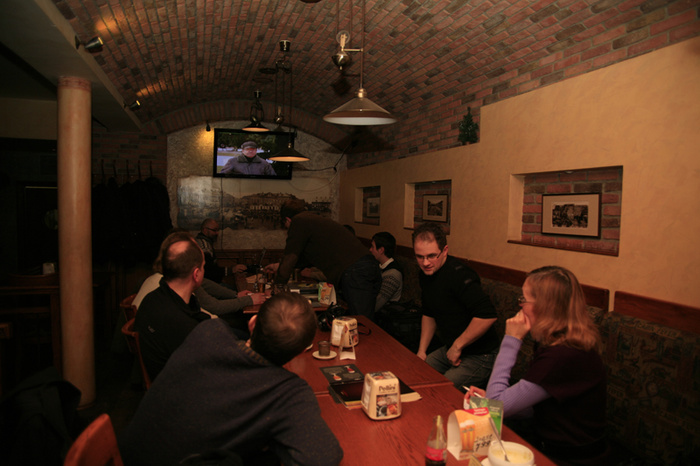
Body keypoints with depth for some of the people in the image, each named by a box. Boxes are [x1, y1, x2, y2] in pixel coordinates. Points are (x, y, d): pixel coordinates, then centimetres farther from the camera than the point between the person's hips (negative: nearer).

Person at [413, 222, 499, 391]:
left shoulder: (458, 274, -26)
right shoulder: (425, 274, 3)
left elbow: (488, 316, -34)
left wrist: (457, 346, -21)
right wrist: (422, 350, 11)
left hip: (478, 356, -8)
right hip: (450, 350, 8)